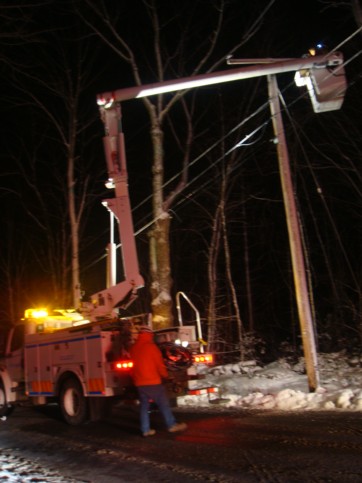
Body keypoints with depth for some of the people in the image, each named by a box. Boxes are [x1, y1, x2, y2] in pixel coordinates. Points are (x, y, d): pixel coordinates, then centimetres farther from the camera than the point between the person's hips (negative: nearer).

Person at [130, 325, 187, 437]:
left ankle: (145, 430, 10)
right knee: (163, 404, 3)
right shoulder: (151, 346, -11)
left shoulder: (133, 348, 8)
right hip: (153, 381, -6)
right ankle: (172, 425, 7)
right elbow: (159, 363, -8)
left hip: (139, 382, 6)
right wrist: (165, 375, 7)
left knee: (144, 406, 10)